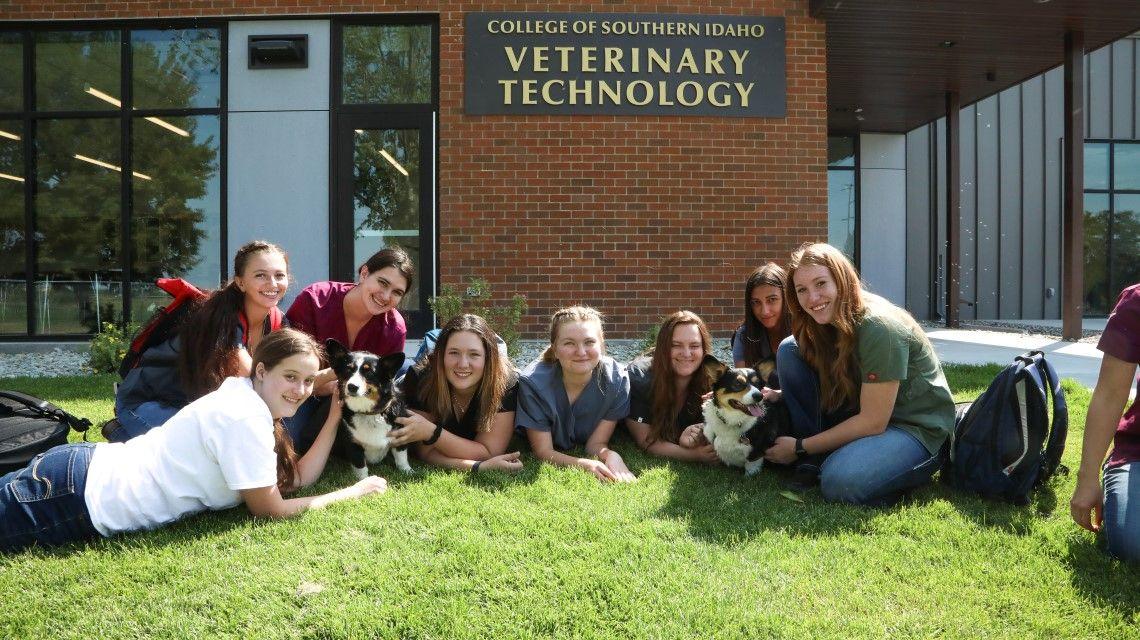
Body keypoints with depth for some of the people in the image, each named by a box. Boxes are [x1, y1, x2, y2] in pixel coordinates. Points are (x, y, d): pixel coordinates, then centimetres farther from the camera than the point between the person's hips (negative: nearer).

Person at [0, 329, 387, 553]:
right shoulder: (245, 418, -23)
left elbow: (299, 477, 7)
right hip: (75, 497, -9)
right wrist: (355, 491, -10)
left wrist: (336, 411, 5)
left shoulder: (247, 398, 6)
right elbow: (270, 510, -16)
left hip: (89, 467, 9)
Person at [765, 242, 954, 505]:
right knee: (789, 349, -7)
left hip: (915, 427, -8)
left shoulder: (879, 328, -25)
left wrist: (800, 447, -15)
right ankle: (816, 461, -5)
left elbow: (873, 422, -22)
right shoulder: (823, 325, -1)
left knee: (840, 482, -36)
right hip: (862, 418, 8)